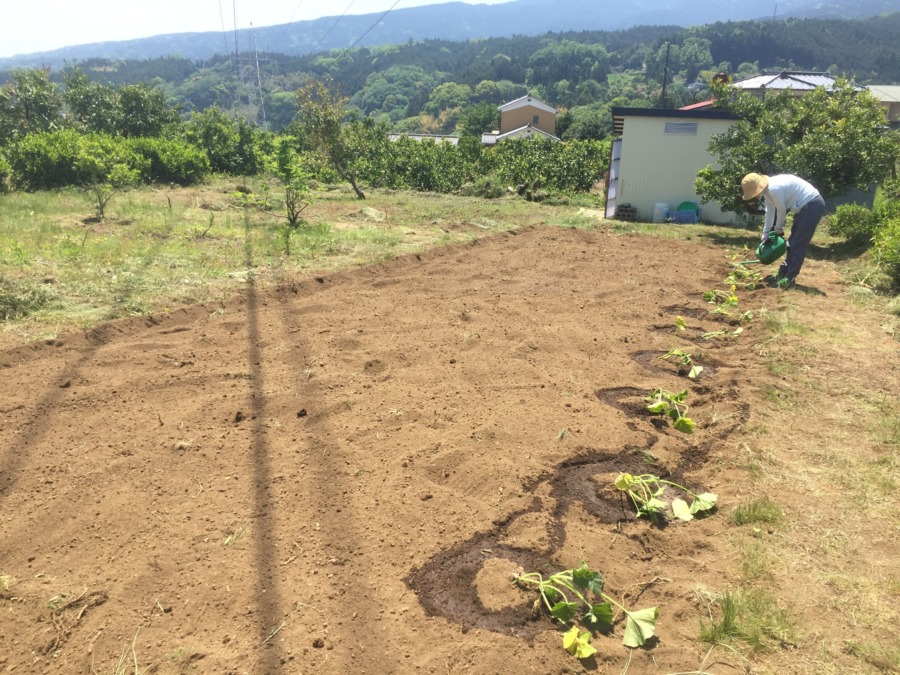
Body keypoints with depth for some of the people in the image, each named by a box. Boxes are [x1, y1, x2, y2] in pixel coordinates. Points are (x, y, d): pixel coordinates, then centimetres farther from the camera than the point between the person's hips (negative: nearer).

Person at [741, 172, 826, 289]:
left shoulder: (774, 189, -27)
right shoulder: (768, 189, 4)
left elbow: (781, 210, -17)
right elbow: (770, 211, 15)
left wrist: (778, 228, 2)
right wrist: (765, 234, 21)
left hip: (813, 206, -10)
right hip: (804, 206, 10)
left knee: (798, 245, -8)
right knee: (792, 243, 15)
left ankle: (789, 278, -4)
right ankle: (784, 274, 23)